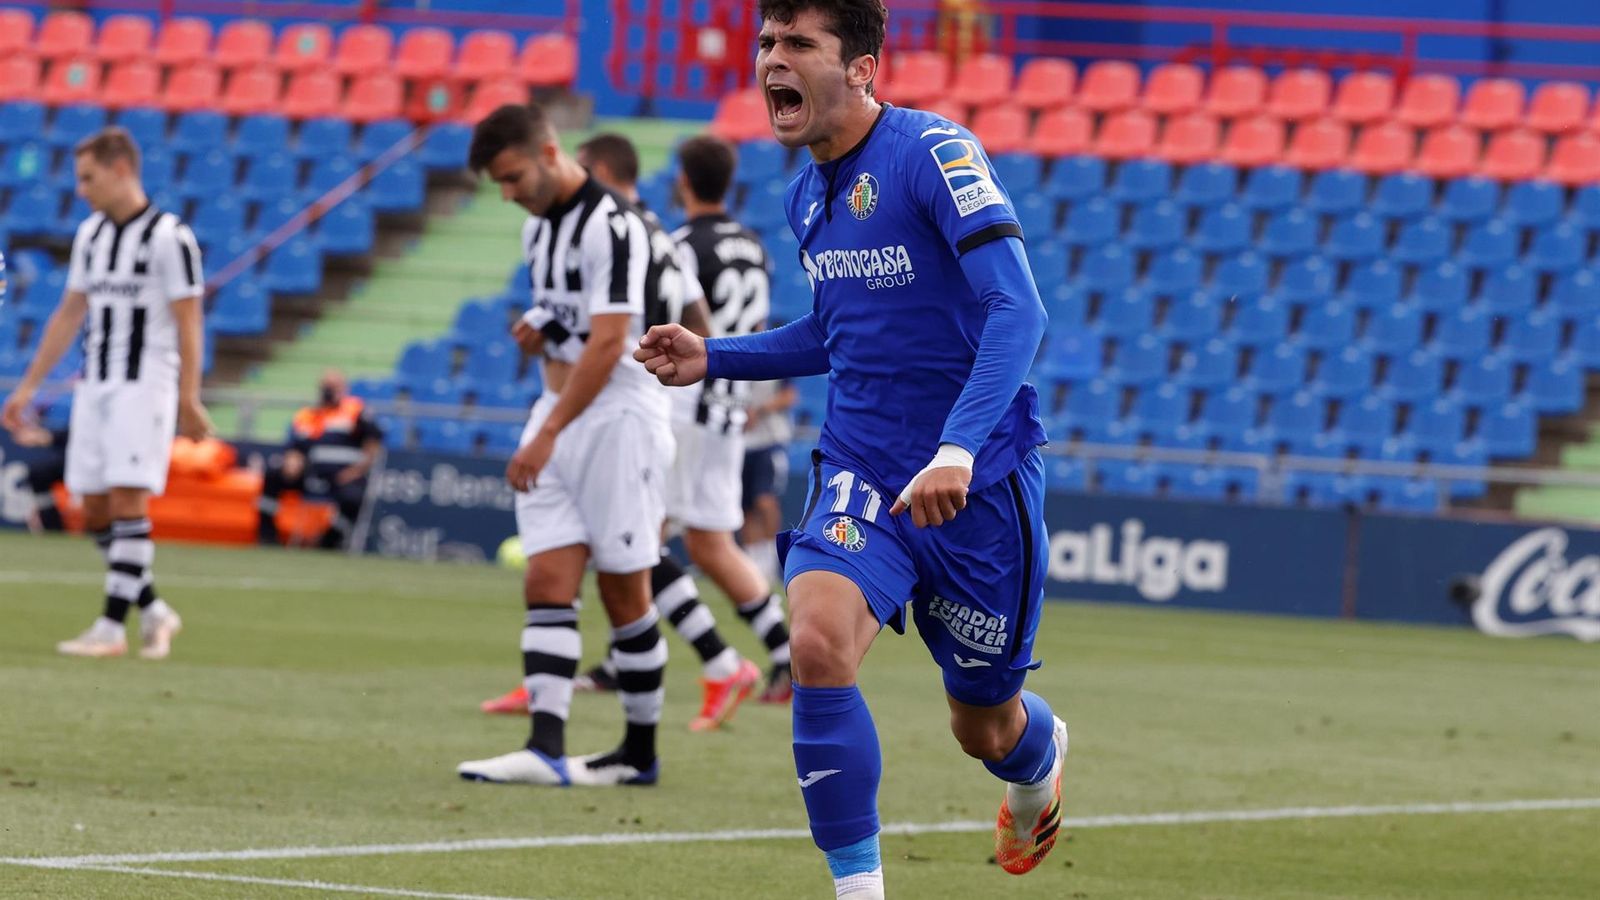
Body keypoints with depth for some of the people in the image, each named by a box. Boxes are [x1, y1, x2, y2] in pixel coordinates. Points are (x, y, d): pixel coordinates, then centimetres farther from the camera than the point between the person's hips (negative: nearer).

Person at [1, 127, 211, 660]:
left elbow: (188, 325, -11)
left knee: (127, 503, -11)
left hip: (146, 388, -7)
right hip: (94, 387, 7)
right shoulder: (91, 234, 13)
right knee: (95, 511, 4)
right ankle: (153, 613, 16)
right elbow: (68, 316, 19)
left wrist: (188, 401, -16)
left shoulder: (169, 237, -9)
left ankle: (111, 628, -10)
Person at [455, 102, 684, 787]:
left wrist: (548, 435, -28)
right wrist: (537, 329, 3)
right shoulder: (540, 226, 12)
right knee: (547, 585, -5)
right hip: (557, 417, 8)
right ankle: (546, 749, -14)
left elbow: (606, 344, -24)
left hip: (618, 418, -8)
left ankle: (641, 751, 12)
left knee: (623, 593, 0)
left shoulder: (612, 228, -17)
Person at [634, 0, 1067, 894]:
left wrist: (959, 449, -38)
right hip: (862, 470, 5)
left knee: (985, 726, 10)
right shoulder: (808, 197, 6)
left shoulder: (935, 153, -17)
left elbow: (1018, 309, -26)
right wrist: (713, 357, 10)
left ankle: (1043, 756, 50)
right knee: (819, 643, -24)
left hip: (978, 478, -5)